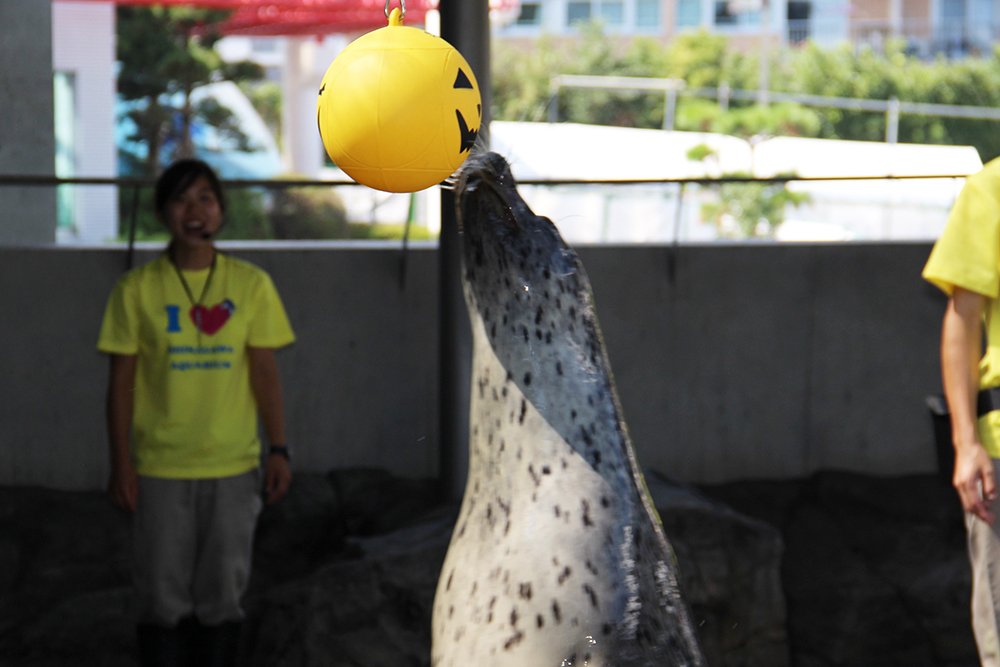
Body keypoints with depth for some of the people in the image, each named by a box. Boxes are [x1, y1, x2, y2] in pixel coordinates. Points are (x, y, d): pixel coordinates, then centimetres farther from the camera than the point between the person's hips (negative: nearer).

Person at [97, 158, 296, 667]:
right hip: (160, 469, -1)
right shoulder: (137, 290, -1)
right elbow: (122, 381, 0)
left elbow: (265, 373, 4)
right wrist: (121, 465, -4)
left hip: (233, 467, 1)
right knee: (162, 598, 2)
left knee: (223, 596, 6)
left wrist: (279, 450, -3)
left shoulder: (251, 285, 2)